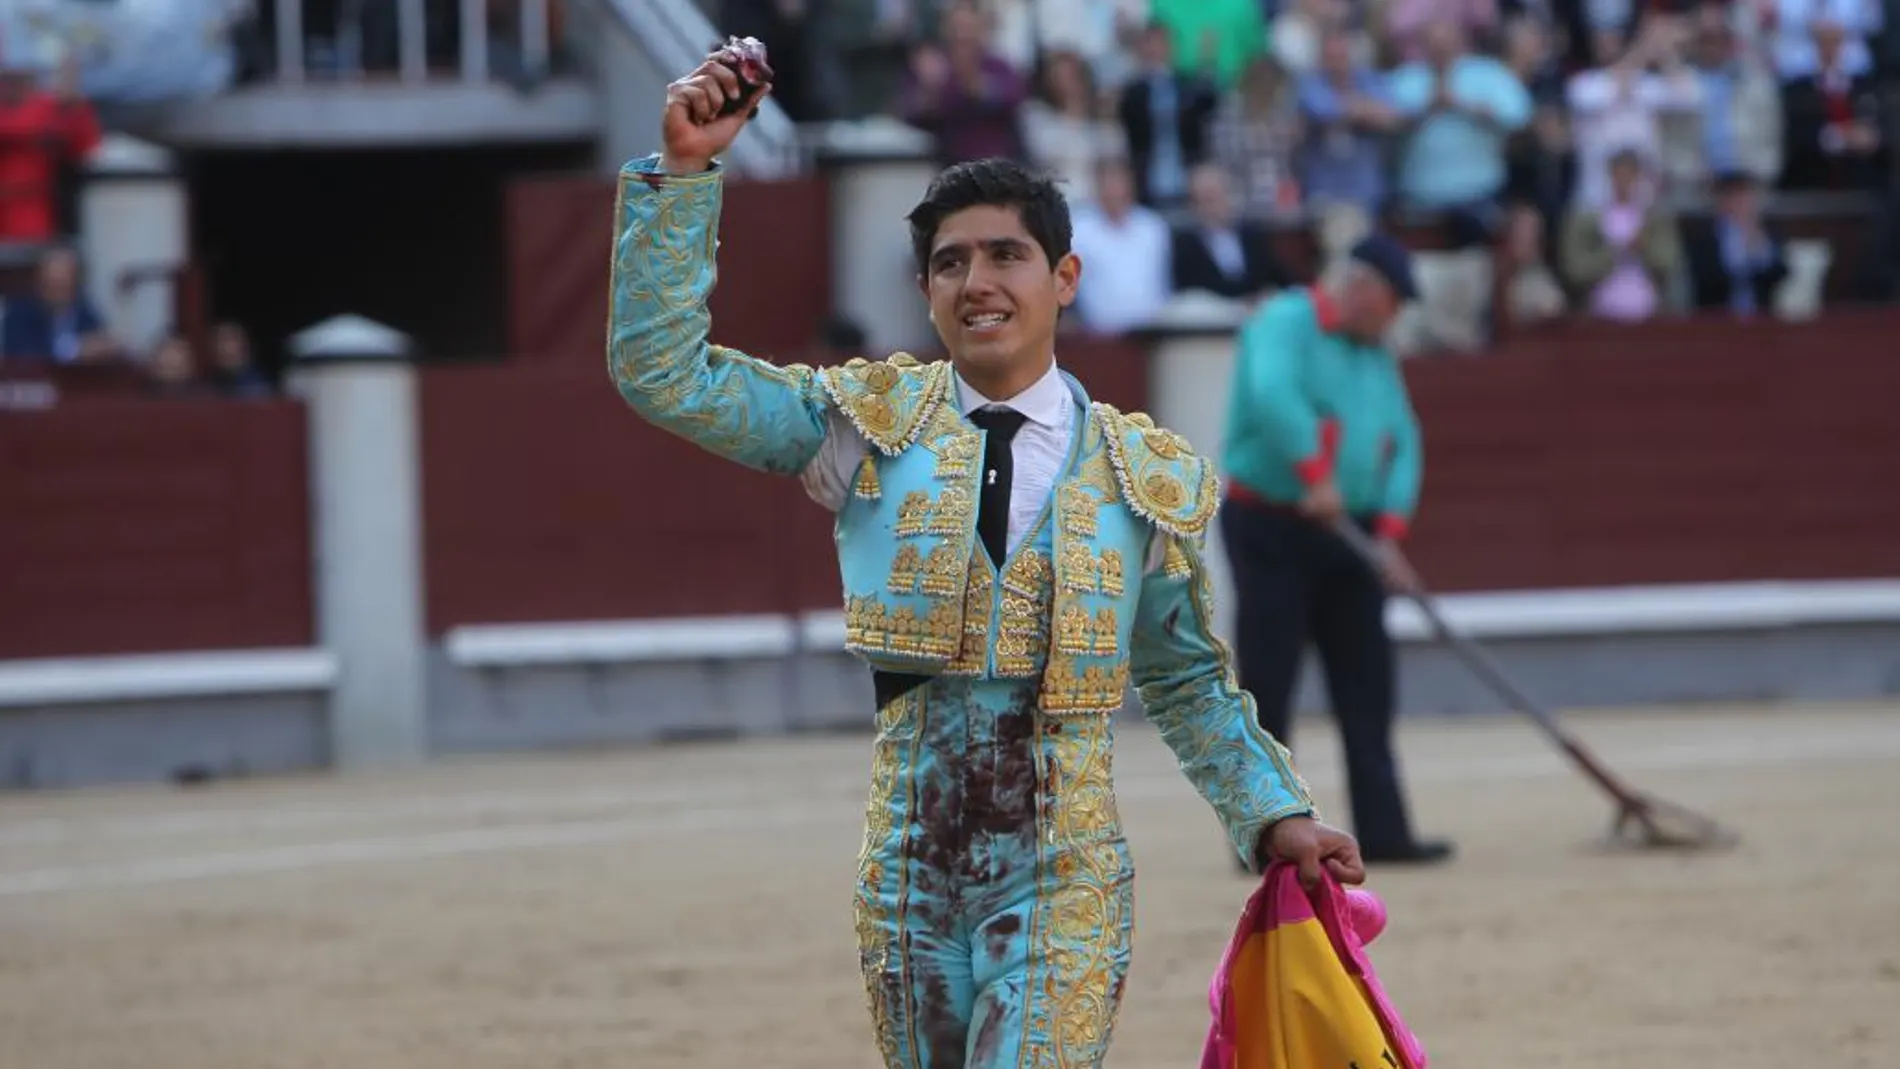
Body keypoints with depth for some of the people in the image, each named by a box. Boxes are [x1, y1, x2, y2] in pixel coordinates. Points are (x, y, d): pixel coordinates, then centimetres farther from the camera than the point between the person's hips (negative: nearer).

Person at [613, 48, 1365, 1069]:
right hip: (910, 869, 2)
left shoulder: (1149, 477, 6)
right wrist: (685, 173, -7)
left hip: (1063, 880, -2)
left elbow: (1188, 683, 17)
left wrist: (1276, 819, 8)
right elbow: (662, 369, 0)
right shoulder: (872, 424, 4)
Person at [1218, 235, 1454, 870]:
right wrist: (1315, 477, -32)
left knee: (1367, 686, 3)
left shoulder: (1376, 357, 16)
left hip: (1347, 537, 8)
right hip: (1269, 527, -8)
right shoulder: (1286, 321, -8)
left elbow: (1404, 444, 10)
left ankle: (1382, 832, 3)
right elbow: (1273, 395, -27)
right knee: (1267, 689, -4)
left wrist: (1388, 532, -4)